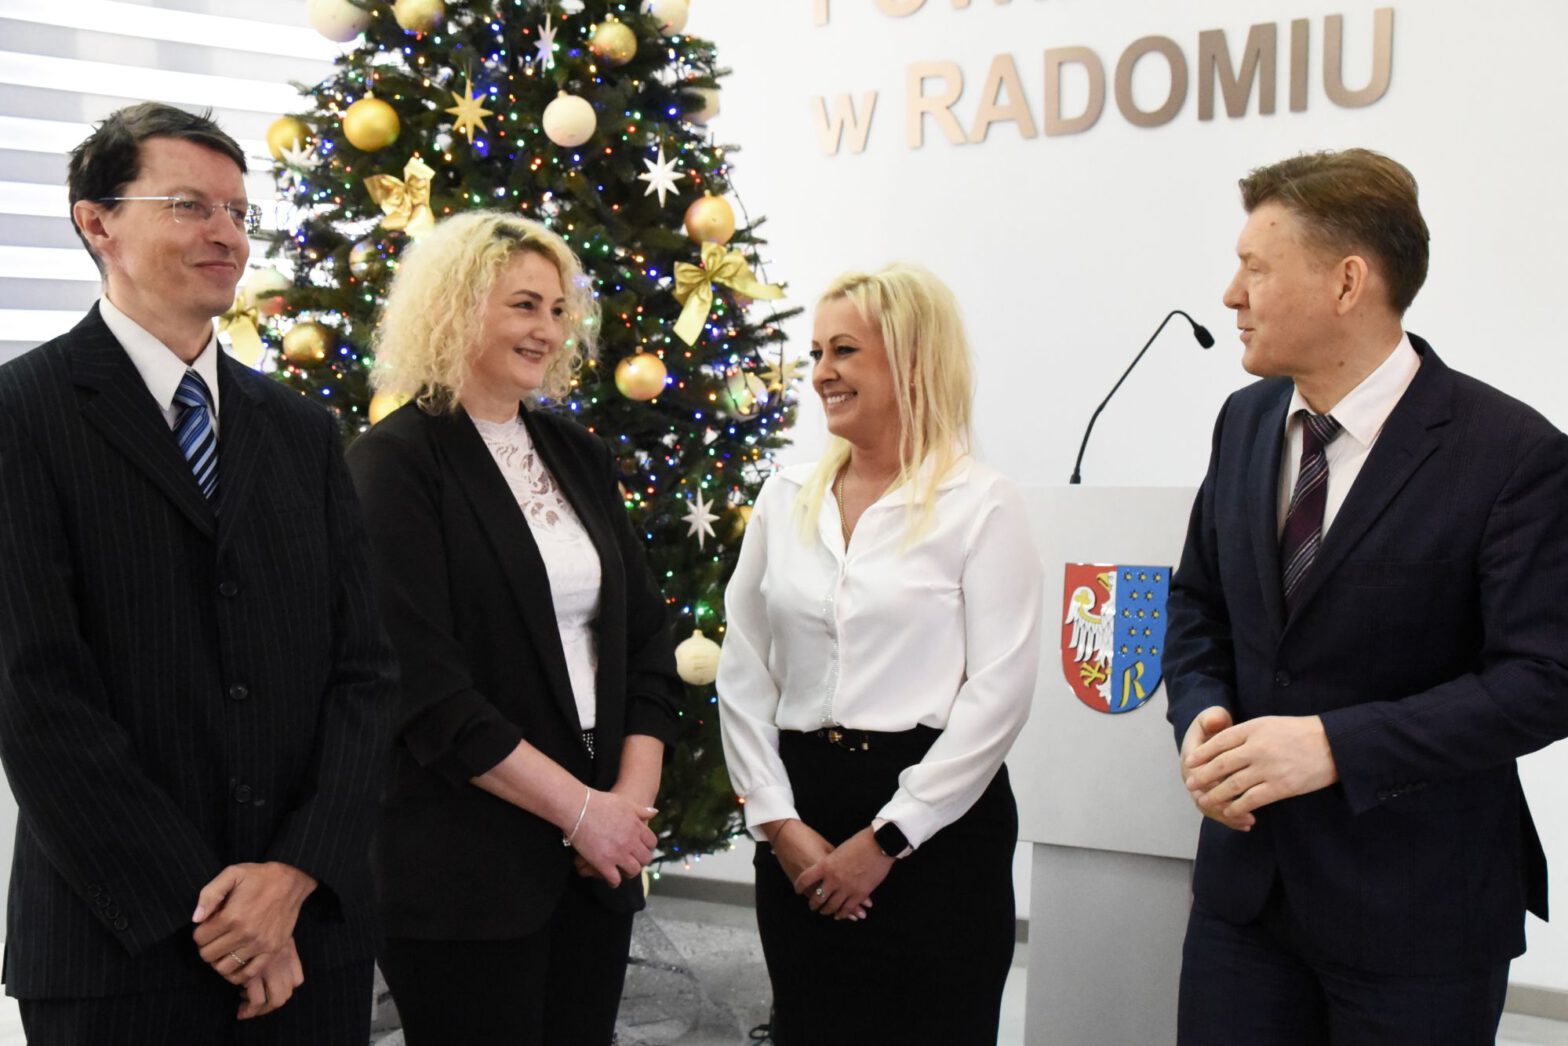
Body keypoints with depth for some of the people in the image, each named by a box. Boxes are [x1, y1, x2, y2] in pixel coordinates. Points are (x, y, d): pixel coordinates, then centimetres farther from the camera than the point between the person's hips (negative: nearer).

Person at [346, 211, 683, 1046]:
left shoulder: (579, 457, 11)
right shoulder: (397, 464, -9)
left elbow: (646, 635, 10)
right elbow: (425, 686, -17)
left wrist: (631, 801, -3)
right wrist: (579, 808, -15)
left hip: (599, 854, 6)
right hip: (463, 871, -6)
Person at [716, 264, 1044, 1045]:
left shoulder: (980, 504, -5)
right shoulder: (786, 498, 8)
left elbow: (999, 690, -11)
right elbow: (743, 671, 8)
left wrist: (885, 839, -12)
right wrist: (779, 823, -3)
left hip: (936, 829, -4)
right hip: (800, 818, 4)